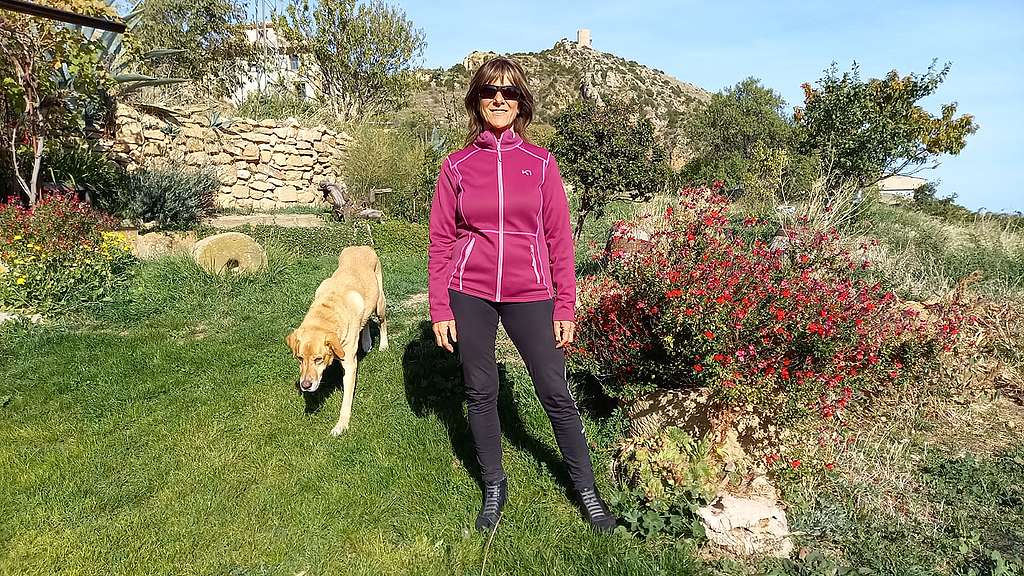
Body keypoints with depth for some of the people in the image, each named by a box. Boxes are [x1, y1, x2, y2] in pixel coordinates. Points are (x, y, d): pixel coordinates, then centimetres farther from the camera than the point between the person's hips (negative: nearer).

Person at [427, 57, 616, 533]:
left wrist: (565, 307, 0)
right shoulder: (457, 165, 4)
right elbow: (441, 240, 4)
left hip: (529, 293, 0)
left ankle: (586, 488, 24)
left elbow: (559, 238, 3)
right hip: (470, 293, 1)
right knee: (480, 392, 10)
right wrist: (440, 308, -1)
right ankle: (494, 486, 31)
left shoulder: (540, 163, 4)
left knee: (555, 393, 5)